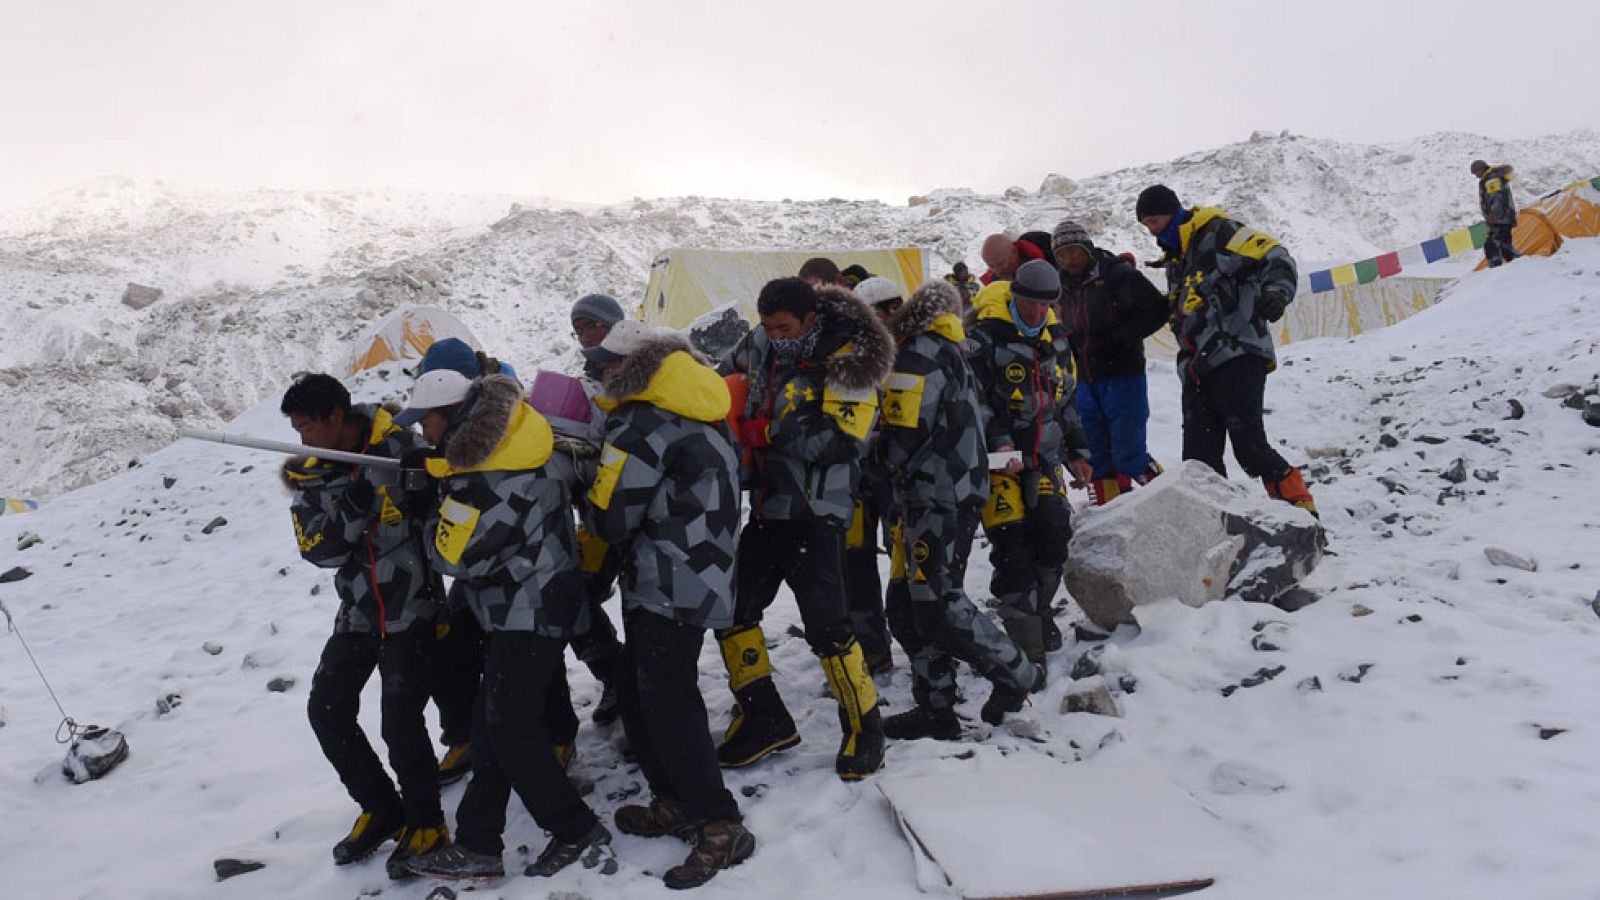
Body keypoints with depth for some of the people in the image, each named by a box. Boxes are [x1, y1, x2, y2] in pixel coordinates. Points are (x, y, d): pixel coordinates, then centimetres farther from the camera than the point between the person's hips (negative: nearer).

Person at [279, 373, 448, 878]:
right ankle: (381, 811, 24)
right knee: (326, 710, 5)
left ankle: (425, 822, 13)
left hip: (411, 609, -6)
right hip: (358, 613, 6)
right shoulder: (310, 475, 0)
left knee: (400, 722, -10)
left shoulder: (401, 448, -14)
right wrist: (351, 509, -25)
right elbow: (317, 549, -10)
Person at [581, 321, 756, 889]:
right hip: (699, 578, 10)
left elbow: (609, 518, -13)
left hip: (670, 586, -10)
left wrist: (587, 505, 9)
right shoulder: (693, 411, 11)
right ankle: (676, 803, 26)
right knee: (638, 689, 17)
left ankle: (720, 827, 3)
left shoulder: (641, 426, -17)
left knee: (666, 701, -4)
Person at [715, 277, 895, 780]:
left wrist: (761, 430, -22)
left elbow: (838, 440, -22)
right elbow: (729, 371, 27)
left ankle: (864, 726, 9)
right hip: (768, 508, 8)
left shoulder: (847, 363, -12)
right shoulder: (764, 348, 6)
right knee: (730, 609, 10)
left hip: (816, 513, -7)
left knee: (824, 625, -10)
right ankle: (765, 720, 23)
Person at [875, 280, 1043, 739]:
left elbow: (900, 438, -15)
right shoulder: (952, 355, 20)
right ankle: (936, 707, 13)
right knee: (906, 606, 10)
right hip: (954, 495, 10)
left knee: (938, 606, -9)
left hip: (935, 501, -10)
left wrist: (891, 466, 7)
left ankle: (1016, 674, 5)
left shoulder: (918, 357, -10)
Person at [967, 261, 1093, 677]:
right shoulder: (985, 338, -10)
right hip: (999, 461, -6)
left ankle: (1039, 612, 25)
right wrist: (997, 442, -23)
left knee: (1054, 535, 0)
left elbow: (1066, 400, 23)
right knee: (1013, 549, -9)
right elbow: (972, 400, -14)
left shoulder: (1055, 339, 13)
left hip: (1043, 459, 6)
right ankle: (1027, 647, -3)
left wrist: (1076, 450, 23)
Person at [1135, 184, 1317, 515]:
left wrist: (1275, 292, -28)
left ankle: (1301, 510, -7)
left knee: (1249, 445, -17)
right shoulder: (1174, 258, 24)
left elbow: (1275, 257, -10)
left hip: (1238, 357, -8)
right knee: (1199, 459, 2)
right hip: (1197, 369, 9)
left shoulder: (1218, 233, -1)